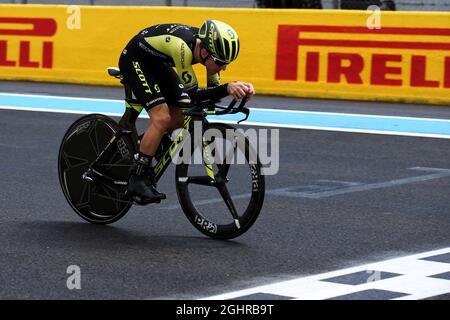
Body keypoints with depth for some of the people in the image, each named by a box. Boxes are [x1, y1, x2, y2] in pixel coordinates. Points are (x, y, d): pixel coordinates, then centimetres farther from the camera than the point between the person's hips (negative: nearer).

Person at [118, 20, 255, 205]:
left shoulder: (209, 46, -16)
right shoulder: (182, 48, -38)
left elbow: (213, 91, -8)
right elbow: (190, 95, -35)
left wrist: (241, 89, -28)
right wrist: (227, 88, -47)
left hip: (157, 64, 8)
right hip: (135, 60, -8)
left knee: (178, 120, 2)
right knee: (162, 118, -21)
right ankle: (137, 181, -14)